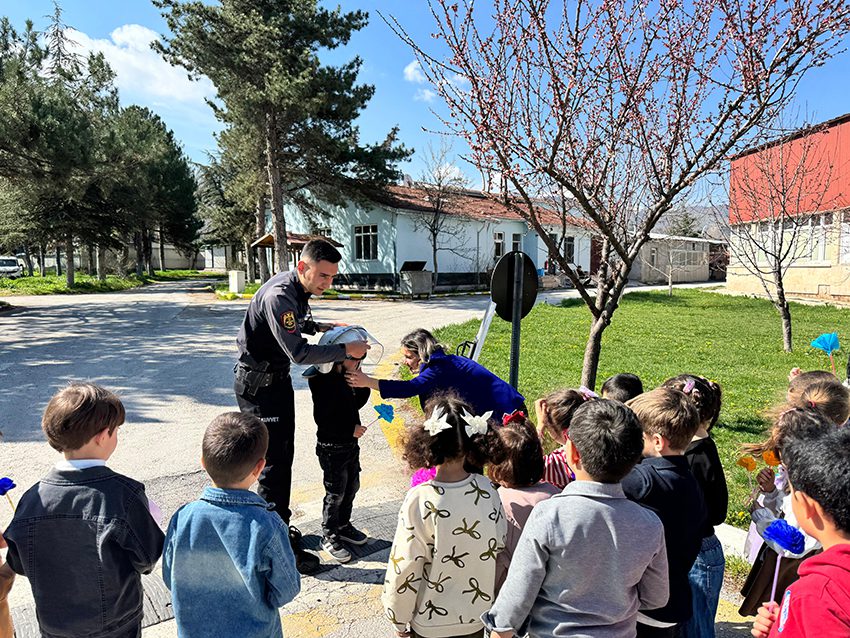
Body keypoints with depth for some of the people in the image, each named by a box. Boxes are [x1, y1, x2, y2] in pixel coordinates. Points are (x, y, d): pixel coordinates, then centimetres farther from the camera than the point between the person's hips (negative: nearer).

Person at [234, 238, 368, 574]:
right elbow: (298, 352, -30)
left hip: (278, 378, 10)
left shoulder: (298, 288, 2)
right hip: (257, 385, -10)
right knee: (274, 462, -4)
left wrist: (317, 326, 4)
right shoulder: (278, 296, -28)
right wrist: (345, 350, -25)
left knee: (283, 456, 17)